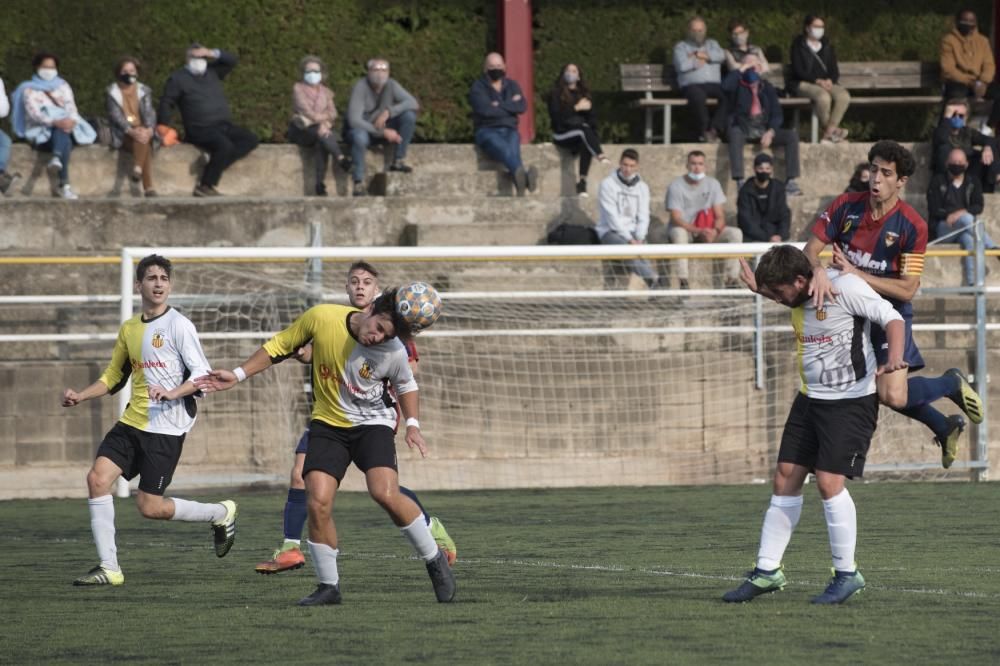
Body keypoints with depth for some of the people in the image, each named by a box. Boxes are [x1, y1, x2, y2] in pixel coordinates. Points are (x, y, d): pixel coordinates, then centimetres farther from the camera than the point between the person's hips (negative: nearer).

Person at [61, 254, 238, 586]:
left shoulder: (179, 325, -7)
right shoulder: (129, 329, 14)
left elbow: (202, 375, -12)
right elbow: (113, 377, 26)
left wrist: (171, 393, -28)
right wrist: (80, 396, 12)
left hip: (166, 427, -7)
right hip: (132, 422, 7)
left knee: (150, 506, -8)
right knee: (98, 477, -12)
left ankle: (221, 514, 18)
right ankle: (108, 568, -7)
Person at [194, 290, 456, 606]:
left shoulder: (394, 353, -15)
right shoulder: (322, 317, -16)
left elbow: (405, 386, 8)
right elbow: (278, 348, 0)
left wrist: (412, 424, -5)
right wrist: (237, 375, -2)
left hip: (372, 423, -2)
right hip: (328, 425, 2)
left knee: (385, 493, -24)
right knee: (317, 503, -15)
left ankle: (434, 559, -3)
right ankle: (328, 586, 3)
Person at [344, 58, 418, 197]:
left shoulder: (391, 85, -9)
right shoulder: (360, 88, -23)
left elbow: (413, 103, -18)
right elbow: (354, 120, -31)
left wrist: (388, 112, -32)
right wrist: (383, 132, -32)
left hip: (382, 129, 5)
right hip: (361, 128, -5)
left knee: (409, 115, -18)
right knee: (360, 137, -42)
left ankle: (398, 161, -13)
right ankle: (359, 184, -32)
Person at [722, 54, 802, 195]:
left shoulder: (767, 87, 14)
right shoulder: (738, 85, 6)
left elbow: (777, 114, 8)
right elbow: (725, 86, -21)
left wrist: (770, 132, -11)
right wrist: (741, 69, -10)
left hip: (764, 130, 4)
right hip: (743, 129, -4)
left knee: (792, 135, -17)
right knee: (735, 134, -38)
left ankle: (790, 182, -19)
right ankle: (739, 182, -45)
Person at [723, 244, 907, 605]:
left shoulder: (844, 287, -18)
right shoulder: (799, 297, 5)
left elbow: (892, 318, -18)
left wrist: (894, 358, -35)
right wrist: (760, 288, 14)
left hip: (851, 401, -8)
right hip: (810, 397, 8)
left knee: (829, 480, -15)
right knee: (785, 477, 5)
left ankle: (847, 573, -1)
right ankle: (767, 571, 13)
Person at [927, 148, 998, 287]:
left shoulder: (973, 184, 16)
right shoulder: (938, 181, 10)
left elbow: (979, 207, 3)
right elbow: (933, 209, 1)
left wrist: (963, 212, -18)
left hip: (965, 228, 2)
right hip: (942, 229, -2)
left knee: (969, 238, -37)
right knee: (966, 219, -35)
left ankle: (971, 282, -49)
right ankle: (993, 249, -41)